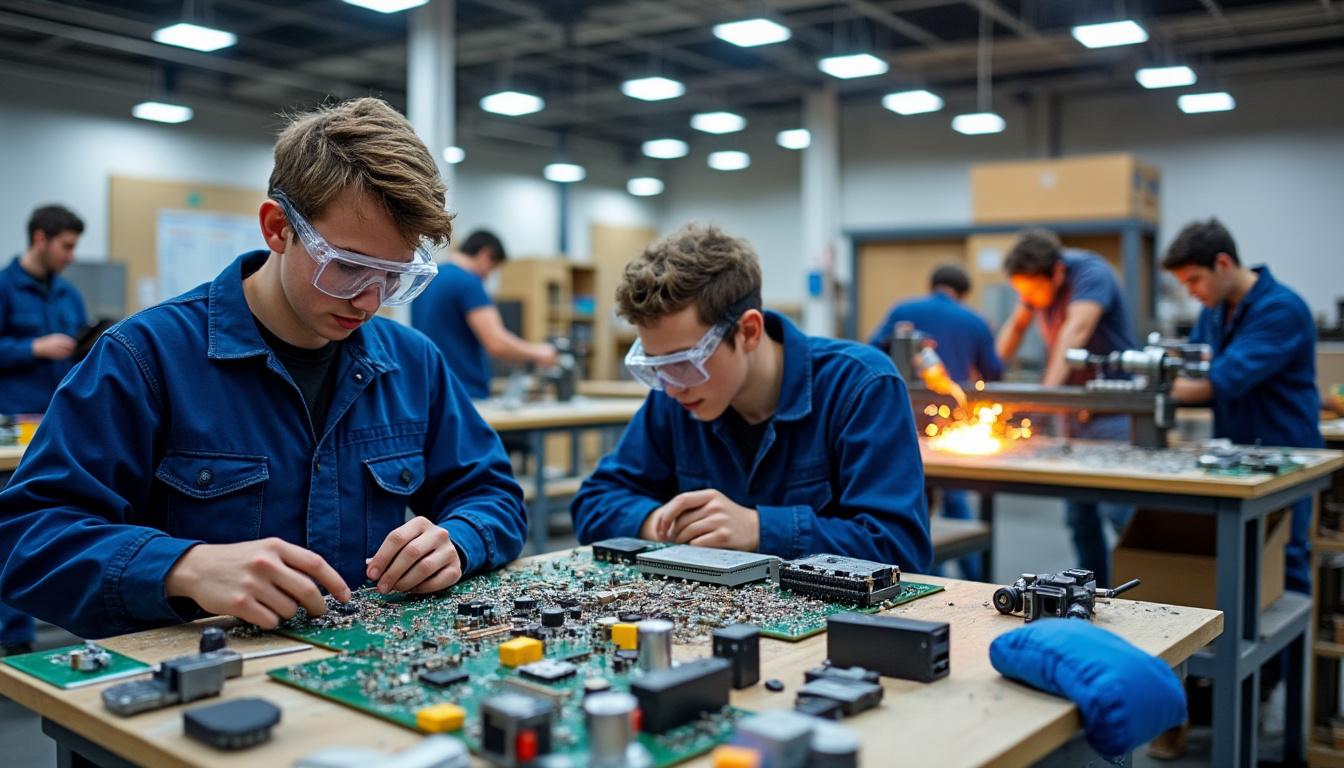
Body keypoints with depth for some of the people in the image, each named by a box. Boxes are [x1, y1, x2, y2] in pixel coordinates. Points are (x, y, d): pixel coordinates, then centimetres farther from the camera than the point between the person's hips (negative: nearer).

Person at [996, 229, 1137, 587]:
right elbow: (1015, 326, 11)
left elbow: (1075, 331, -33)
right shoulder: (1037, 280, 1)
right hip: (1073, 409, 7)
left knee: (1117, 510, -13)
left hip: (1112, 409, -7)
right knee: (1079, 514, 7)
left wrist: (1047, 391, -45)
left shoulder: (1091, 274, -20)